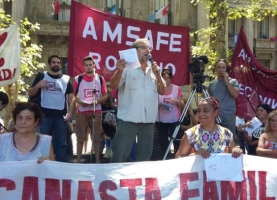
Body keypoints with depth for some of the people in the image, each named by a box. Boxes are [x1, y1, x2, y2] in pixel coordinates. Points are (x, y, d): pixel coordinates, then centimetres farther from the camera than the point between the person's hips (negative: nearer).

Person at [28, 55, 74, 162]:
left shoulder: (66, 79, 10)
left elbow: (71, 97, 9)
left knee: (61, 143, 7)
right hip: (45, 115, -1)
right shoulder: (41, 76, 6)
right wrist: (38, 85, -14)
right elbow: (30, 93, 5)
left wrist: (70, 112, -3)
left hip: (61, 116, 2)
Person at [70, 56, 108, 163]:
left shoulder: (100, 79, 5)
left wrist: (97, 101, -12)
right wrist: (79, 101, -14)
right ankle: (78, 161, 11)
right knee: (80, 137, 4)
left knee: (96, 137, 6)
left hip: (96, 111, 1)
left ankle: (97, 161, 14)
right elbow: (73, 96, 5)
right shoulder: (78, 79, 3)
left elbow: (105, 95, 6)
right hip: (81, 112, -1)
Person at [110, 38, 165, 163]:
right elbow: (113, 86, -9)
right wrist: (119, 71, -26)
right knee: (120, 154, -3)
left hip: (148, 120, 5)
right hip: (128, 119, -5)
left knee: (145, 155, 13)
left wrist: (157, 74, -2)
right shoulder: (127, 67, -1)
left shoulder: (153, 70, 14)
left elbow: (162, 91, 11)